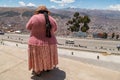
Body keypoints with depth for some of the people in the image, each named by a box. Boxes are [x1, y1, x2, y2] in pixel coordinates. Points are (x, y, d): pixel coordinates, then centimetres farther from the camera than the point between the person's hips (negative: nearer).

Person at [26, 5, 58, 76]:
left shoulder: (34, 18, -12)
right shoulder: (52, 20, -3)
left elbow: (28, 27, 1)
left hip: (36, 44, -2)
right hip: (49, 43, 3)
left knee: (37, 60, 18)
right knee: (48, 57, 26)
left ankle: (37, 71, 34)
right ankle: (48, 67, 42)